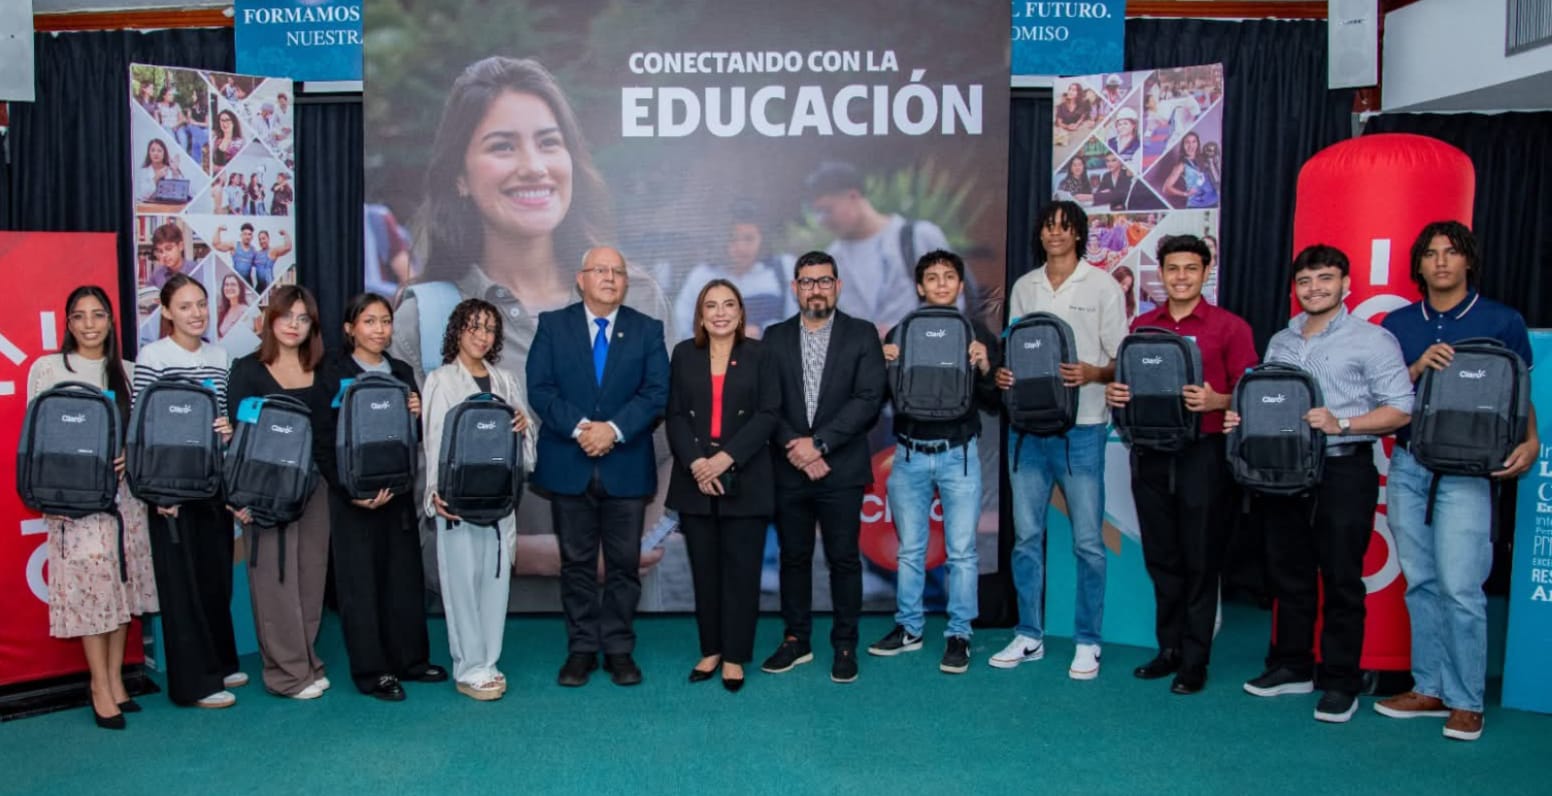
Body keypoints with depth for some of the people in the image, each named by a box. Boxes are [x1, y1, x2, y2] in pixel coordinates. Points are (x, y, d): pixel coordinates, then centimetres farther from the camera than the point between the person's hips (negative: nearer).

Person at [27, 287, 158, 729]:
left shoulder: (125, 371, 10)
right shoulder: (47, 369, 1)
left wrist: (129, 457, -9)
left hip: (125, 492, 3)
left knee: (122, 585, 7)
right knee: (91, 587, -4)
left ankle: (115, 679, 18)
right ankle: (102, 689, 5)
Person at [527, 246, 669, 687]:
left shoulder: (647, 330, 6)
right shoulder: (552, 325, 5)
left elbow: (656, 393, -4)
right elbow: (540, 389, -4)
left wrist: (614, 429, -17)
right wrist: (578, 428, -17)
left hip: (626, 466, 0)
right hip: (569, 465, 0)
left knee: (624, 564, 6)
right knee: (576, 563, 8)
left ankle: (618, 649, 17)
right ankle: (581, 648, 18)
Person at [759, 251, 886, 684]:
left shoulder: (862, 334, 1)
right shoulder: (775, 337, 7)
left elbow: (869, 399, -9)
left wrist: (818, 444, -14)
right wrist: (795, 449, -11)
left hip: (841, 469, -2)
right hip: (789, 469, 2)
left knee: (844, 559, 4)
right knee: (793, 558, 10)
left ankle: (845, 645, 16)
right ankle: (796, 640, 23)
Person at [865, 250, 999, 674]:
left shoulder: (978, 334, 3)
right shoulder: (899, 332, 6)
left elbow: (993, 404, 2)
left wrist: (984, 369, -15)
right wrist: (885, 364, -13)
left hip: (959, 453, -1)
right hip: (909, 454, 2)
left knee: (961, 550, 1)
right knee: (909, 548, 10)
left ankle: (958, 635, 12)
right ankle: (908, 628, 23)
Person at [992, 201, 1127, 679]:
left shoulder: (1102, 286, 1)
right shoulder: (1023, 287, 13)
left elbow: (1123, 360, -1)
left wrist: (1093, 373, -21)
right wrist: (1003, 374, -3)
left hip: (1081, 428, -4)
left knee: (1087, 541, 1)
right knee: (1026, 536, 9)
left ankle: (1087, 644, 14)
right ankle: (1029, 636, 21)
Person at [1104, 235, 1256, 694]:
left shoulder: (1229, 327, -1)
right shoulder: (1141, 326, 12)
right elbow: (1126, 385, 18)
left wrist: (1216, 401, -22)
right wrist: (1114, 394, -4)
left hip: (1203, 454, -4)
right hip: (1150, 453, 4)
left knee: (1200, 561, 1)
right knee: (1161, 558, 11)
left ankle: (1195, 661, 11)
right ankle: (1169, 649, 23)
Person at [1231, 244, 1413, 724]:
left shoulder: (1372, 340, -2)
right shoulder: (1279, 342, 16)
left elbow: (1400, 410, -7)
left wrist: (1342, 424, -20)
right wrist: (1244, 419, -1)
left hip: (1343, 471, -5)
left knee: (1341, 579, 1)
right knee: (1288, 574, 12)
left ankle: (1340, 683, 11)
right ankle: (1292, 666, 25)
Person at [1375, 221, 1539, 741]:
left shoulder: (1502, 322, 2)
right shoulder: (1399, 324, 11)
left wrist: (1530, 441, -11)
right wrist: (1418, 366, -9)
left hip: (1465, 472, -4)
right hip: (1406, 468, 4)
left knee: (1460, 588, -7)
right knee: (1420, 584, 9)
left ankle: (1466, 702, 6)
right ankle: (1429, 688, 20)